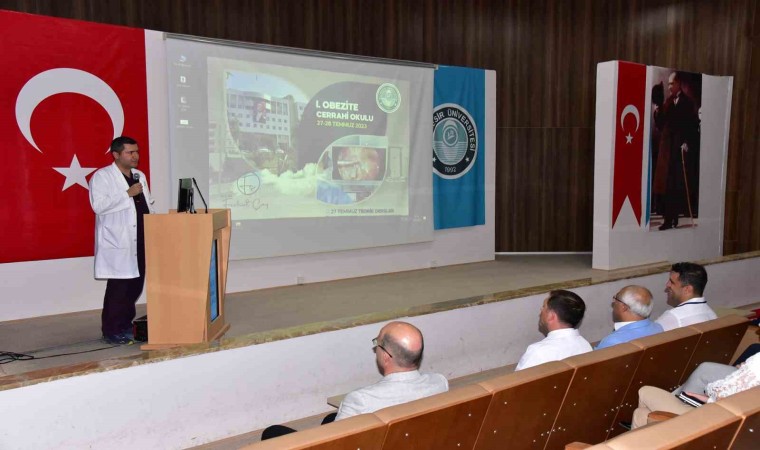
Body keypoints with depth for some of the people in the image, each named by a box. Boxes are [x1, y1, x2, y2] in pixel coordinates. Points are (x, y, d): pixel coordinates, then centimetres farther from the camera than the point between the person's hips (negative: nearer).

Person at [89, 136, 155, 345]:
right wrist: (128, 194, -18)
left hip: (140, 241, 7)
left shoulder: (139, 176, 17)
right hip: (117, 243, -7)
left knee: (136, 285, 10)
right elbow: (98, 205, -18)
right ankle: (111, 331, 7)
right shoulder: (102, 176, -5)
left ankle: (126, 324, 25)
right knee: (118, 287, -4)